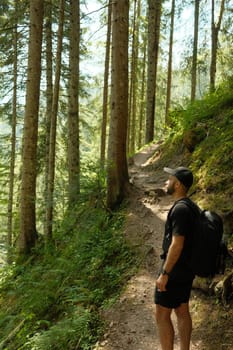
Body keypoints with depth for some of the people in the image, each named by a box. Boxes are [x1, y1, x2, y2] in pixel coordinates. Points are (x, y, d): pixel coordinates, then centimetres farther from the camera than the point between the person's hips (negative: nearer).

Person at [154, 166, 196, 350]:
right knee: (182, 312, 16)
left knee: (162, 315, 0)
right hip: (186, 270, 9)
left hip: (174, 271, -9)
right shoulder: (190, 206, 7)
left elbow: (177, 244, -26)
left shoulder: (180, 209, -22)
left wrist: (164, 274, -22)